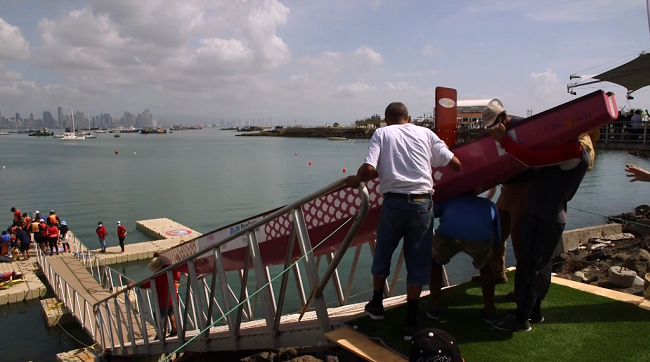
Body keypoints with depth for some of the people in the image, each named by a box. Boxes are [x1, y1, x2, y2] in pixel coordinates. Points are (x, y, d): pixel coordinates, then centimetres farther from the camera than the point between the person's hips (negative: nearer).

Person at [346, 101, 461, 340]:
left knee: (382, 253, 20)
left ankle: (377, 304, 36)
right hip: (422, 203, 1)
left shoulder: (381, 133, 8)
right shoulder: (425, 133, 12)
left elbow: (369, 168, -9)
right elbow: (455, 164, 7)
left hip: (394, 202, 0)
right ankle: (411, 321, 13)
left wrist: (356, 180, 12)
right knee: (417, 261, 9)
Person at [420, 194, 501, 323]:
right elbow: (497, 240, 43)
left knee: (435, 260, 33)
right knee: (485, 265, 36)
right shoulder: (490, 205, 41)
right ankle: (490, 310, 34)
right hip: (482, 236, 1)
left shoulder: (449, 200, 38)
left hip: (448, 233, 0)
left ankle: (434, 306, 33)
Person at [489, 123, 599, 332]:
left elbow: (533, 158, -24)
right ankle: (533, 311, 30)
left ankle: (522, 318, 7)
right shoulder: (579, 150, 15)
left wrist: (503, 139, -19)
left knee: (528, 266, -2)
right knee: (540, 265, 18)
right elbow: (542, 162, 16)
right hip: (551, 216, 10)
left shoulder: (574, 149, -17)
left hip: (542, 217, -10)